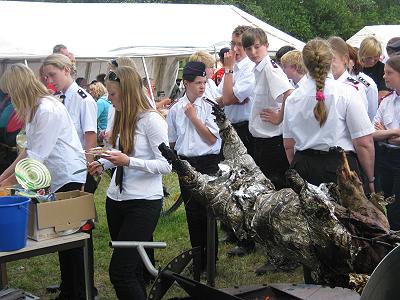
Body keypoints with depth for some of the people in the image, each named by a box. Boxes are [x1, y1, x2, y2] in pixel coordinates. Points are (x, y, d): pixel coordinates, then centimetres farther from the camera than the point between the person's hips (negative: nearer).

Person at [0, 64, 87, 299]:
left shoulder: (48, 110, -21)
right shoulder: (35, 109, 9)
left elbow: (36, 158, -20)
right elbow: (29, 150, 14)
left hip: (71, 179, -9)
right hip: (58, 181, 9)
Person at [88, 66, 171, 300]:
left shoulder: (151, 119, -13)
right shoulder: (123, 118, 10)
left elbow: (166, 165, -16)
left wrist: (129, 161, -25)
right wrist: (103, 164, 5)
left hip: (143, 203, -8)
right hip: (116, 200, 8)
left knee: (120, 272, -12)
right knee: (132, 268, 14)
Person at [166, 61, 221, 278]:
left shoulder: (209, 107, -4)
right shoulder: (175, 110, 3)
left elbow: (212, 138, -9)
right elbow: (171, 141, 14)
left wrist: (194, 117, -11)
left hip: (208, 163, -3)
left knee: (207, 210, 1)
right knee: (192, 211, 10)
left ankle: (209, 261, 12)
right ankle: (198, 258, 24)